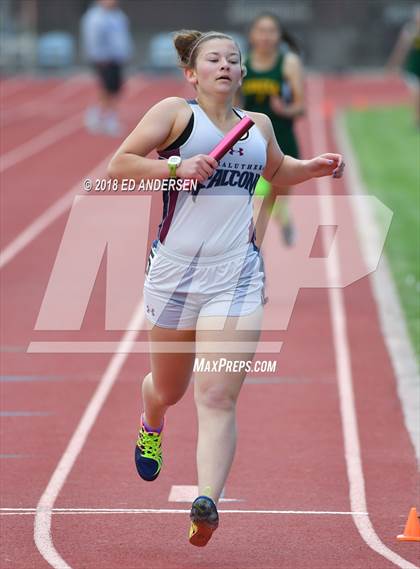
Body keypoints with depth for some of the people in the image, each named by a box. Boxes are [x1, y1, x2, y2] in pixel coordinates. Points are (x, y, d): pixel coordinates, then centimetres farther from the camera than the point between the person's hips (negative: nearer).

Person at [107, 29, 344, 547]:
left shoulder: (258, 126, 15)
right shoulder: (175, 112, 0)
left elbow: (277, 171, 36)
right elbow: (118, 165, -8)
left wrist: (315, 167, 17)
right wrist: (177, 166, -20)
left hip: (237, 275, 1)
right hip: (175, 269, -1)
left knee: (218, 397, -14)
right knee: (168, 388, 18)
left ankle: (207, 501, -24)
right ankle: (150, 426, 53)